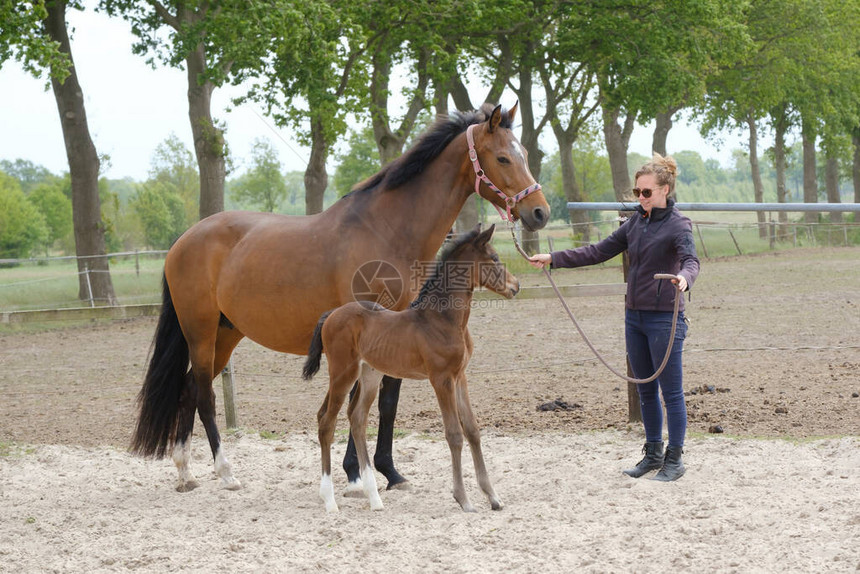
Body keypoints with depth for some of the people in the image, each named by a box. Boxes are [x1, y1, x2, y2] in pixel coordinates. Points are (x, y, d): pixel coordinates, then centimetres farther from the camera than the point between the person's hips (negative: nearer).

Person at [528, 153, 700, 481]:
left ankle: (675, 460, 7)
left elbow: (691, 260, -29)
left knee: (671, 392, -1)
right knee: (646, 390, 14)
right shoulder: (636, 223, 10)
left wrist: (684, 277, -53)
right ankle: (653, 454, 24)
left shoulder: (678, 226, -12)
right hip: (635, 316, 7)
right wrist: (553, 259, 7)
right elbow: (598, 252, 13)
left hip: (665, 319, -7)